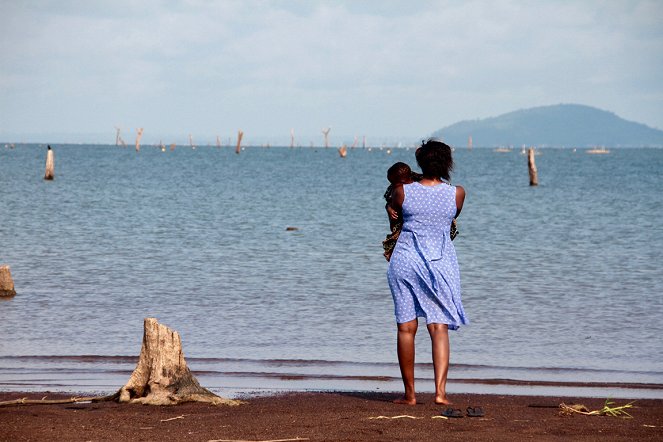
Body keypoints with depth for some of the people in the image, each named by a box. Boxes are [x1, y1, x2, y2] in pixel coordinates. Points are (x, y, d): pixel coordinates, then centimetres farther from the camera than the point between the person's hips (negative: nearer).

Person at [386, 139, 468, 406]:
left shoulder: (403, 191, -6)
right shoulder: (457, 194, -4)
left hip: (405, 259, 0)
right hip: (440, 262, 0)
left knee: (406, 328, 6)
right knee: (439, 328, 1)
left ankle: (409, 393, 10)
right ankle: (440, 390, -12)